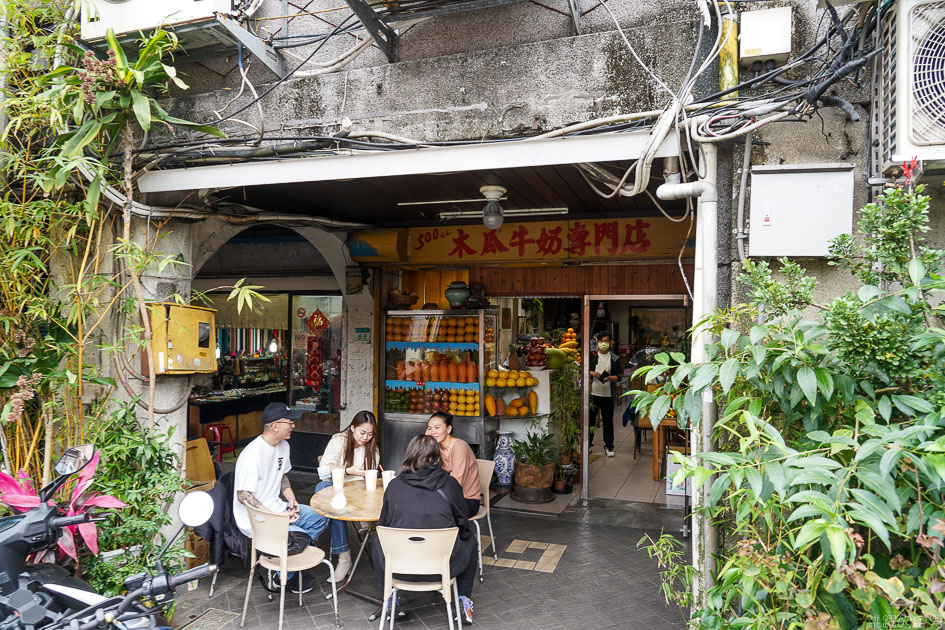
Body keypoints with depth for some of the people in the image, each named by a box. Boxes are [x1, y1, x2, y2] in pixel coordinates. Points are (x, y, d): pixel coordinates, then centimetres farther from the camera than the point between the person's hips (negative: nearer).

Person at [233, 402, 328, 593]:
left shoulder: (283, 445, 4)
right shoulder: (252, 455, -25)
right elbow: (243, 495, -24)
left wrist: (291, 500, 2)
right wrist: (276, 518, -25)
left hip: (276, 508, 9)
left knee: (320, 518, 3)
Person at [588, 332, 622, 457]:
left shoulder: (615, 359, 5)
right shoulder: (591, 356, 4)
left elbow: (619, 376, 2)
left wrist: (610, 378, -18)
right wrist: (592, 373, -14)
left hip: (608, 395, 0)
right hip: (592, 394, 0)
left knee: (608, 421, 7)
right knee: (590, 420, 6)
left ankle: (609, 447, 17)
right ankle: (587, 445, 18)